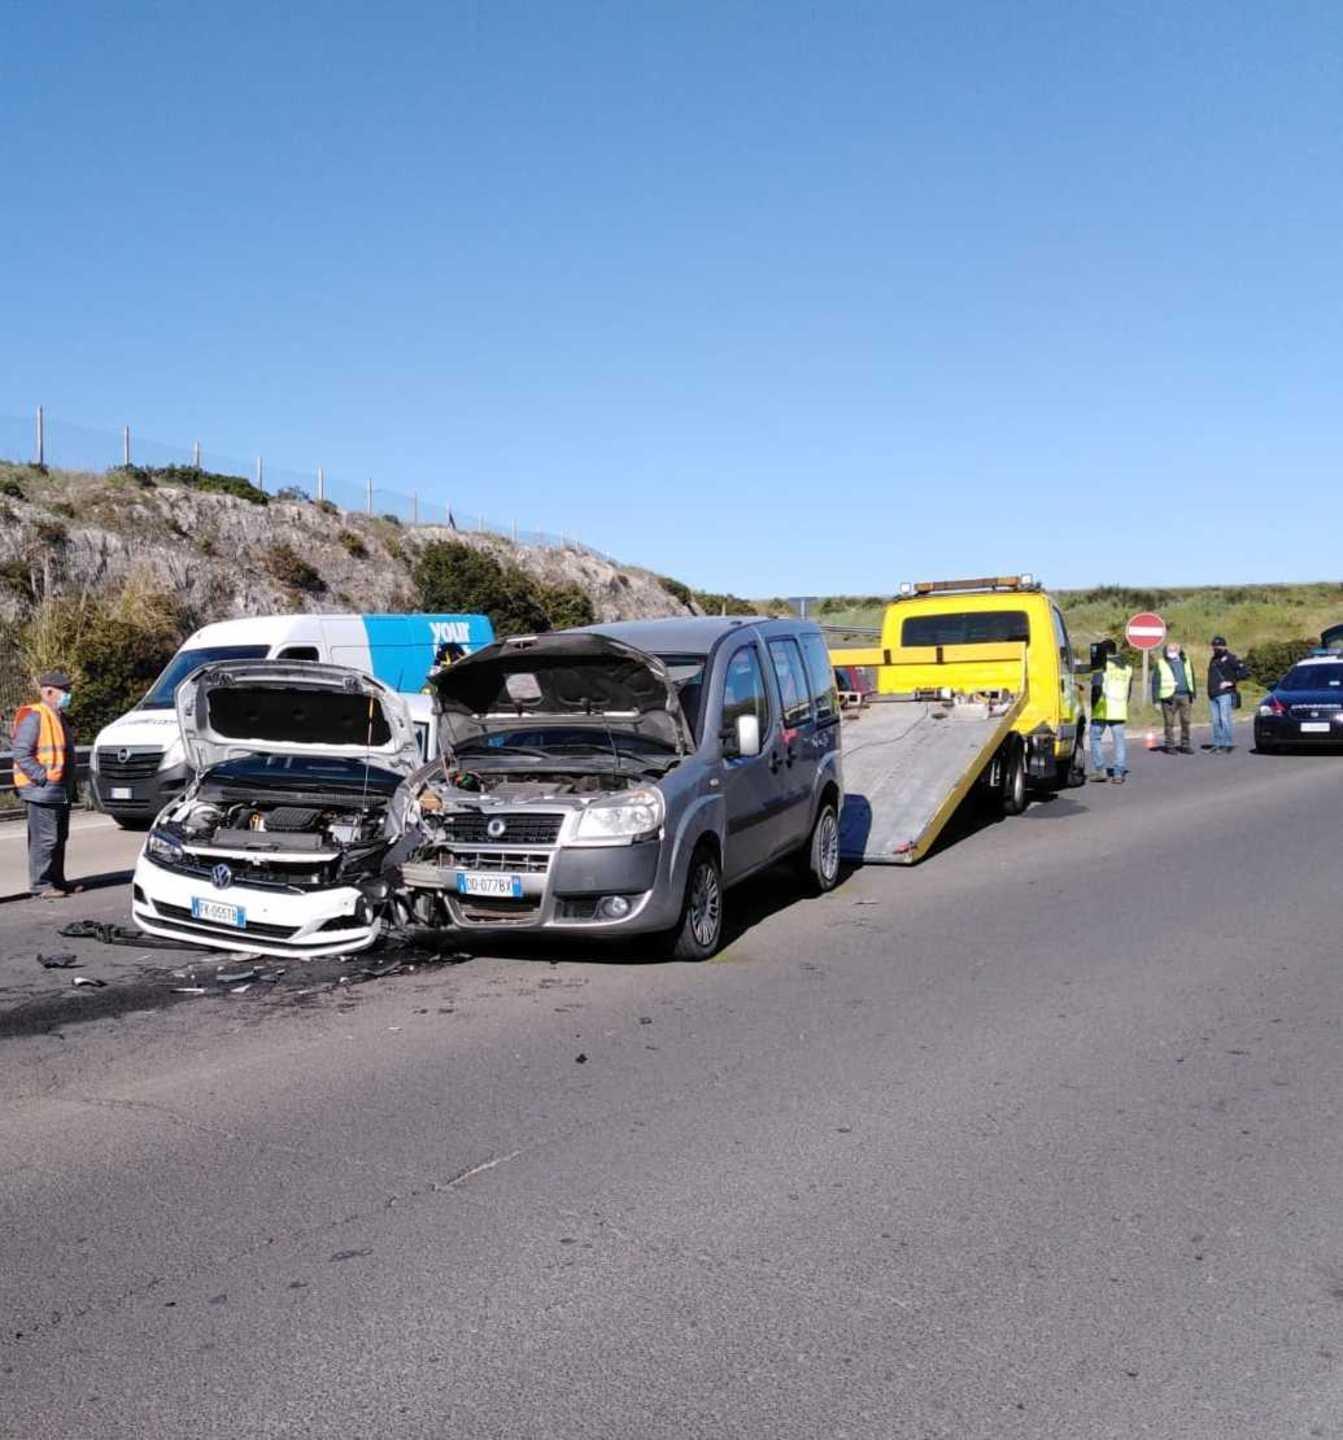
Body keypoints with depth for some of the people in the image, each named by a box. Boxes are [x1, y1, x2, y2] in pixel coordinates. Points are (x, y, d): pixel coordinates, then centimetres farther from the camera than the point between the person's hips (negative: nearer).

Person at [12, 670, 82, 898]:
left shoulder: (58, 717, 18)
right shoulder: (33, 717, -12)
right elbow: (21, 753, -19)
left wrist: (70, 784, 18)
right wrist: (43, 777, -22)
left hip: (61, 791, 10)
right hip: (42, 791, -10)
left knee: (60, 838, 14)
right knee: (44, 838, -8)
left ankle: (57, 881, 23)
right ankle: (40, 884, -3)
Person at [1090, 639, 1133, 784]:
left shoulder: (1102, 665, -6)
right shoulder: (1127, 667, 15)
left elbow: (1097, 687, -15)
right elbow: (1129, 690, 18)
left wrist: (1093, 705, -6)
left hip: (1102, 710, -5)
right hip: (1120, 711, 5)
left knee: (1096, 739, 6)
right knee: (1120, 740, 4)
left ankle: (1099, 770, 1)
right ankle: (1119, 773, 1)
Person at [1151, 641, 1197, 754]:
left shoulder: (1185, 662, 12)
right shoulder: (1161, 664, -1)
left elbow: (1191, 679, 19)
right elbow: (1155, 682, -1)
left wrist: (1193, 695, 18)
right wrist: (1156, 700, -5)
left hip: (1185, 695, 4)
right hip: (1169, 697, -4)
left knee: (1186, 722, 5)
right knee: (1169, 723, -1)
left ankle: (1185, 745, 14)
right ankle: (1169, 746, 6)